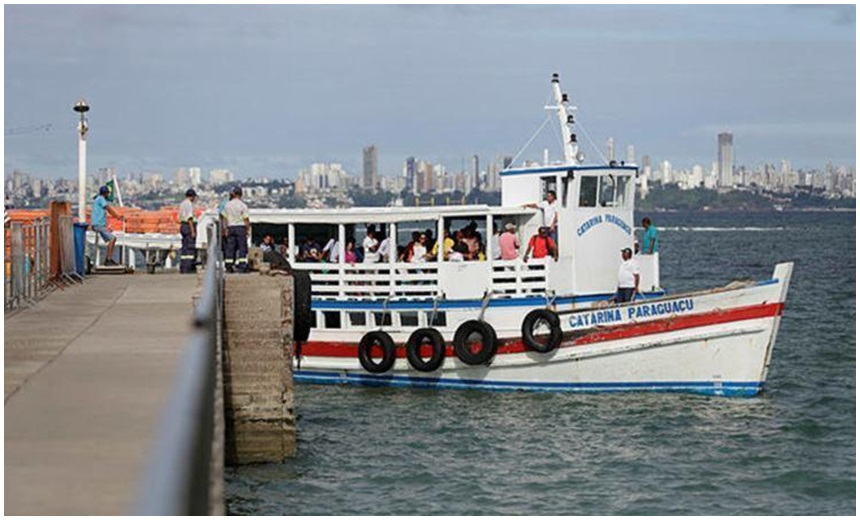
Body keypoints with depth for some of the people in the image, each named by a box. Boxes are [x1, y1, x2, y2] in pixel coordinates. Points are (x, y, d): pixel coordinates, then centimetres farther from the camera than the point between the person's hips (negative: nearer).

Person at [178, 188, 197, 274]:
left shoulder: (182, 204, 17)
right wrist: (193, 231, -21)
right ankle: (188, 269, -14)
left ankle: (182, 268, 11)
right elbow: (190, 218, -20)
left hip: (182, 226, 10)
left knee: (185, 248, 11)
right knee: (191, 248, -10)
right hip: (189, 227, -10)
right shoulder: (189, 204, -13)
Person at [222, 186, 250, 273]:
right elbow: (246, 219, -9)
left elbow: (225, 218, 9)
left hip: (230, 227, 4)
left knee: (230, 247, 6)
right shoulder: (242, 205, -8)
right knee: (242, 247, -1)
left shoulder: (227, 205, 6)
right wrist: (248, 229, 0)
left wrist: (226, 229, 15)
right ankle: (242, 266, -8)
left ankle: (229, 267, 4)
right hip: (240, 227, -4)